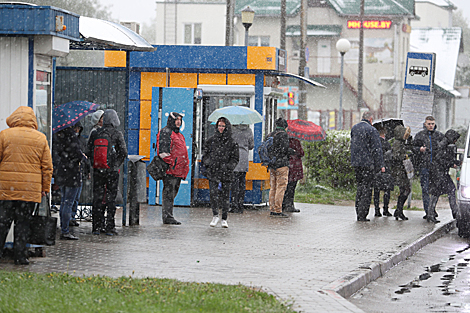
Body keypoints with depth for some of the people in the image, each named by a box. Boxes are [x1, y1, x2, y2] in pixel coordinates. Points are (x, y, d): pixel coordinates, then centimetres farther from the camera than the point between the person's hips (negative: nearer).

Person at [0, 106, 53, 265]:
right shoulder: (41, 138, 5)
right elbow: (47, 167, 6)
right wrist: (45, 188, 13)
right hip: (30, 189, 1)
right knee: (23, 223, 6)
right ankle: (20, 256, 4)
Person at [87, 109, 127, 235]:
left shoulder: (95, 134, 3)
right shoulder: (117, 134, -6)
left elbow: (88, 151, 5)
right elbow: (123, 152, -9)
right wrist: (117, 164, 6)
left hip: (97, 170, 3)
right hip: (112, 170, -3)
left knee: (97, 197, 9)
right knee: (111, 198, 2)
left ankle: (97, 226, 9)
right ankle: (110, 227, 1)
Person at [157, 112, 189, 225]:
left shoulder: (179, 134, 25)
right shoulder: (165, 132, -6)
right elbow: (163, 150, -15)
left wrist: (185, 168, 24)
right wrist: (169, 163, -19)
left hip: (178, 171, 10)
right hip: (170, 169, -10)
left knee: (172, 194, 12)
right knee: (168, 193, -10)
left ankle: (168, 216, 16)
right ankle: (167, 217, -10)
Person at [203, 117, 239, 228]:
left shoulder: (232, 143, 5)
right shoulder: (211, 140, 10)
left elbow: (235, 158, 6)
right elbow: (205, 153, 17)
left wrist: (228, 166, -9)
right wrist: (207, 162, -1)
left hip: (226, 173, -1)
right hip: (213, 172, 1)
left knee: (225, 196, 1)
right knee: (213, 194, -12)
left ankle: (224, 219, 10)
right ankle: (215, 215, 3)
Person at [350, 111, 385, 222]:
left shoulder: (354, 128, 10)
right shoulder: (371, 130, -12)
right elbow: (377, 149, -13)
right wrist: (381, 165, -10)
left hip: (356, 163, 7)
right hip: (367, 163, -7)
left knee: (360, 187, 16)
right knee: (367, 189, -2)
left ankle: (358, 213, 17)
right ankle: (362, 215, -4)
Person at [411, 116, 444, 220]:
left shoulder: (439, 136, 10)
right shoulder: (420, 135, 6)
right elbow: (413, 148, 7)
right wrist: (419, 149, -12)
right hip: (424, 166, -1)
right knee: (425, 189, -5)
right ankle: (427, 211, -4)